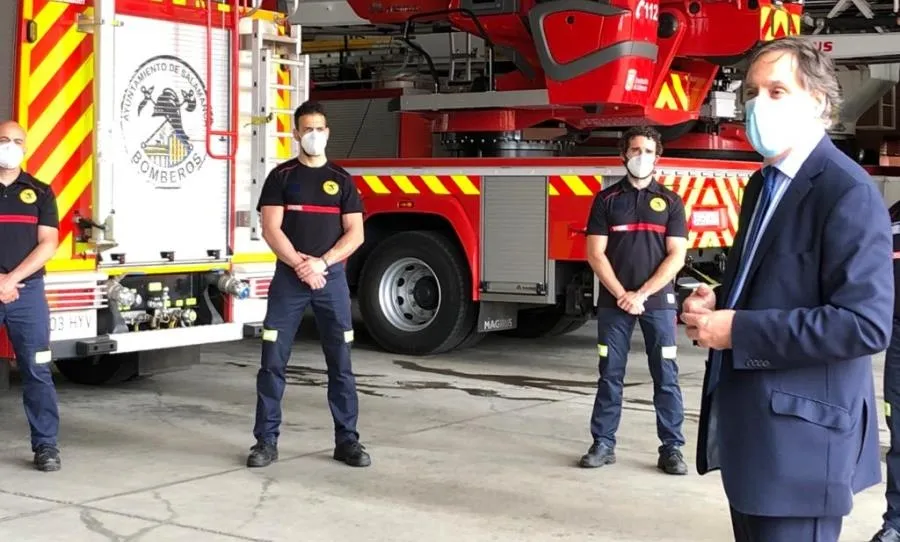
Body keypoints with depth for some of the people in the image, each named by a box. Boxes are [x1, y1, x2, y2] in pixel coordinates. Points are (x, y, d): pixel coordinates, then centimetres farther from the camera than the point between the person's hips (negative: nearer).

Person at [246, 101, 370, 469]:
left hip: (332, 279, 1)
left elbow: (355, 234, 1)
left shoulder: (341, 180, 8)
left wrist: (322, 263, -12)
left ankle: (347, 440, 10)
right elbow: (271, 229, -5)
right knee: (273, 361, -2)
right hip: (288, 279, -1)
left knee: (340, 363, 3)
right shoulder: (281, 176, 4)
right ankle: (266, 441, 5)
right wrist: (300, 265, -15)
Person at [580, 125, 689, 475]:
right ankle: (603, 444, 11)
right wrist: (622, 295, -10)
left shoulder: (670, 202, 5)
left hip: (658, 302, 0)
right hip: (613, 302, 1)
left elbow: (676, 257, -2)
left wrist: (641, 294, -10)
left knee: (666, 376, 1)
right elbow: (595, 254, 0)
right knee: (609, 375, 5)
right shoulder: (606, 199, 5)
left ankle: (672, 448, 6)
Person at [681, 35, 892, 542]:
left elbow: (867, 324, -25)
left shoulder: (849, 193, -17)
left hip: (799, 439, -9)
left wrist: (738, 330, -23)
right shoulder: (763, 183, 14)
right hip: (746, 427, 9)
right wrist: (718, 301, 2)